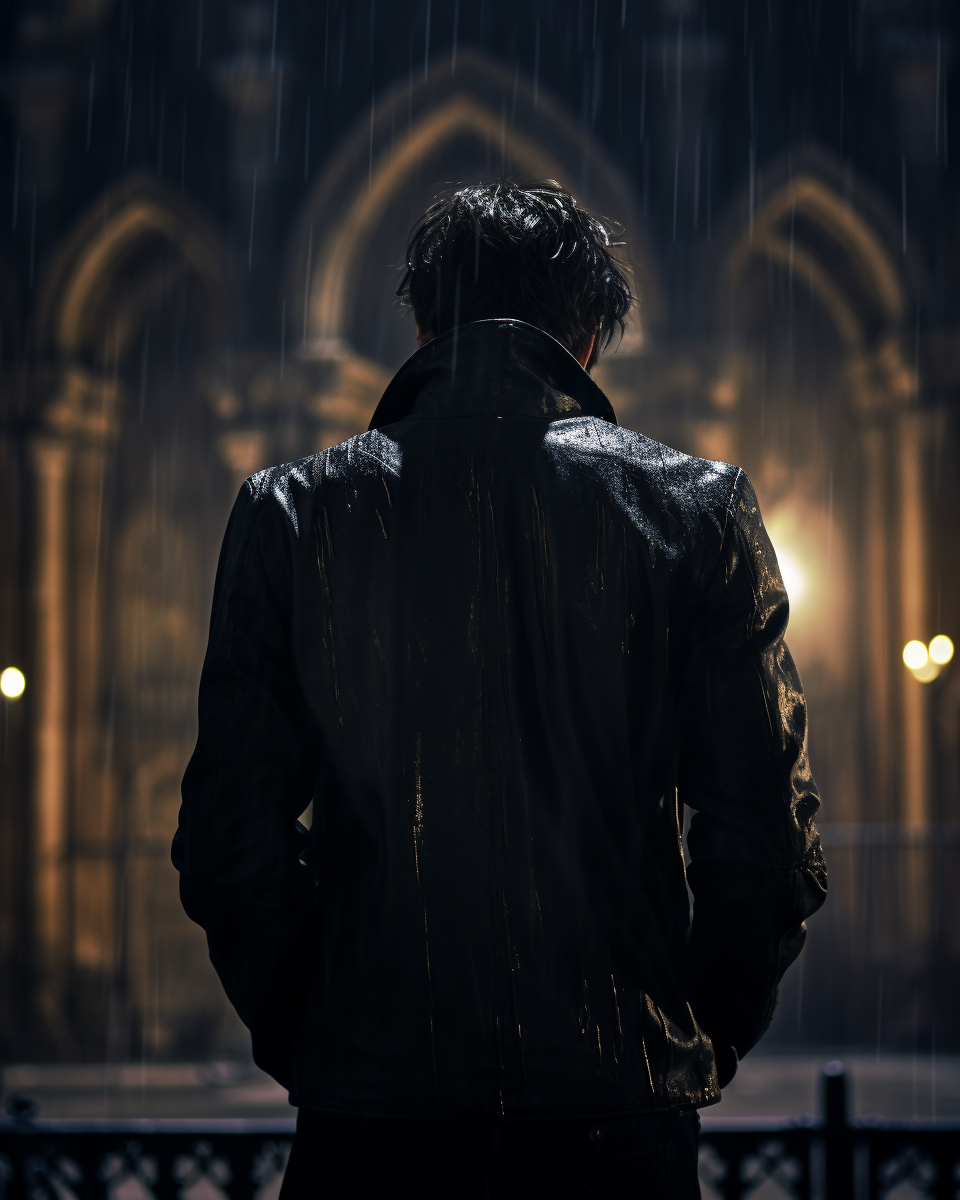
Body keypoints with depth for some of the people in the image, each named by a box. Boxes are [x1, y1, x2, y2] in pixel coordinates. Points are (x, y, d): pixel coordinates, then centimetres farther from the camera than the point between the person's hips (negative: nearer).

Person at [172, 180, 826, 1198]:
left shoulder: (288, 512, 2)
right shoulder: (696, 508, 0)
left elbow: (228, 846, 1)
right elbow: (766, 846, -3)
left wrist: (305, 1045, 12)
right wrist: (702, 1048, 11)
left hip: (368, 1109, 1)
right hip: (616, 1114, 0)